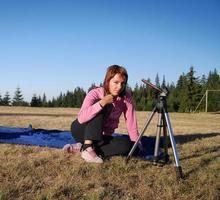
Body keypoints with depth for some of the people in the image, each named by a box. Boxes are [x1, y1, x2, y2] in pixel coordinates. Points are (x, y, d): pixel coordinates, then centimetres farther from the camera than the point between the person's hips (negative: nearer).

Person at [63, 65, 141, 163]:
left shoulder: (126, 98, -10)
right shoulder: (95, 93, -19)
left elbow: (131, 125, -12)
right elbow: (81, 118, -34)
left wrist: (137, 146, -20)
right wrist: (102, 102, -38)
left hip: (103, 137, 4)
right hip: (82, 131, -3)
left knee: (128, 146, -27)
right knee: (105, 107, -28)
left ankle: (82, 147, -22)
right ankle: (87, 148, -35)